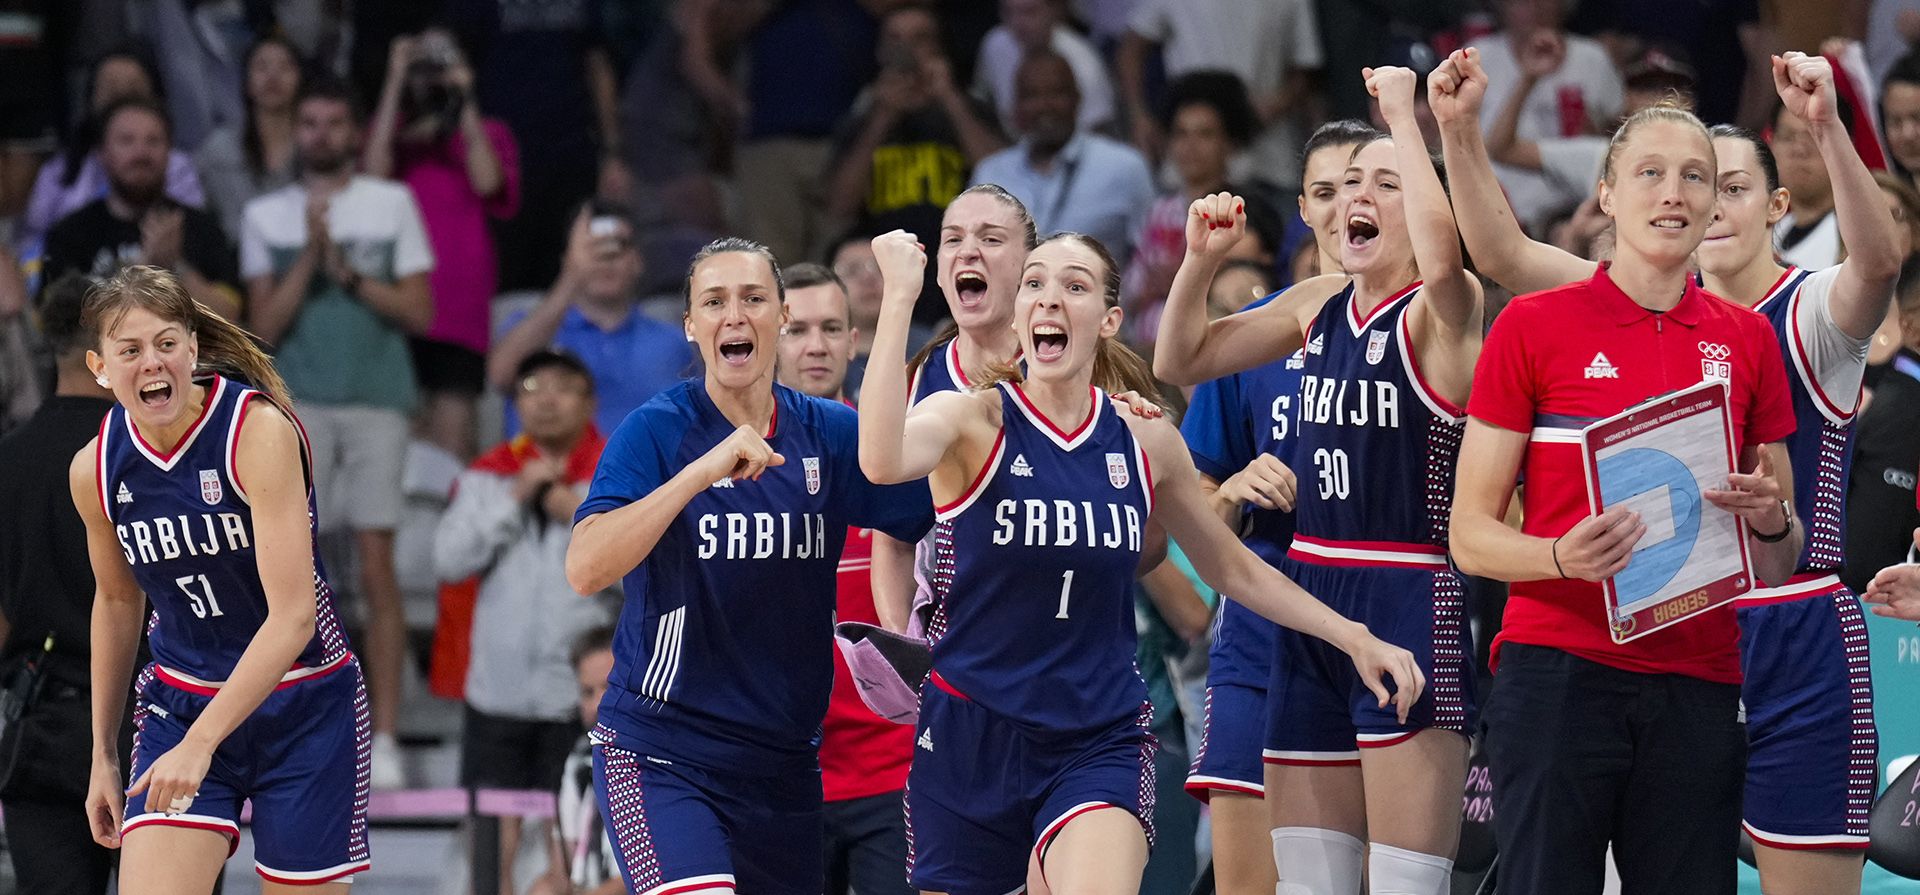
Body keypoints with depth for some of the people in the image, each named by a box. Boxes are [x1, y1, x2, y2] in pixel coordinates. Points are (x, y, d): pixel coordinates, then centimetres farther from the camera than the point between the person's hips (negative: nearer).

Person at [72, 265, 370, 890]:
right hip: (178, 707, 3)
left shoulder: (261, 432, -20)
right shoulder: (95, 469, -4)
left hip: (303, 706, -3)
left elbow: (293, 615, -26)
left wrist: (201, 743, -32)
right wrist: (103, 753, 20)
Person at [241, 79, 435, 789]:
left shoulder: (392, 205, 9)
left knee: (377, 567, -3)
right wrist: (310, 257, -8)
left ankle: (385, 738, -3)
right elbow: (266, 326, 4)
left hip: (376, 402, -1)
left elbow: (419, 311, 5)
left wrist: (349, 275, -7)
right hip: (298, 402, 1)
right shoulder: (266, 216, 10)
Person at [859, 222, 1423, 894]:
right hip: (972, 735, -1)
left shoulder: (1145, 444, 3)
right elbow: (882, 460, -32)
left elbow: (1234, 569, 19)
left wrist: (1354, 638, 12)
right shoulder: (973, 422, -7)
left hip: (1098, 745, 1)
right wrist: (901, 296, -33)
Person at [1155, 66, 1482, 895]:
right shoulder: (1318, 305, 13)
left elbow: (1441, 253, -33)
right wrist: (1201, 260, 4)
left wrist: (1403, 116, -23)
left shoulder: (1442, 310, -8)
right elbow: (1182, 360, 22)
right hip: (1310, 598, 8)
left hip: (1410, 608, -8)